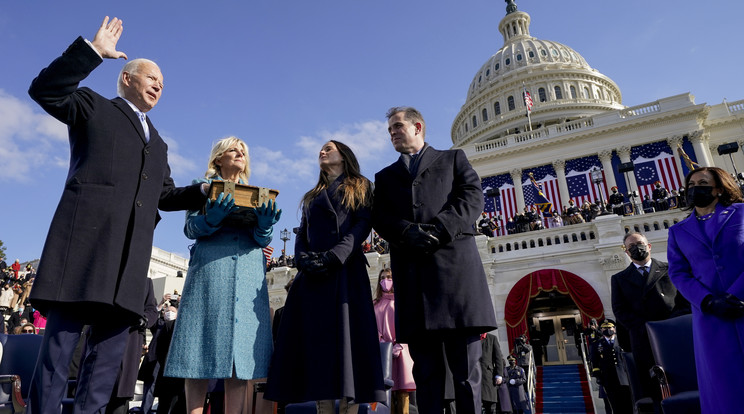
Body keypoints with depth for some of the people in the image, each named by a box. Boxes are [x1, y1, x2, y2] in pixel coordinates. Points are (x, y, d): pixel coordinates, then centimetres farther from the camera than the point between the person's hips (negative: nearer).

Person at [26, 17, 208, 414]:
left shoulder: (158, 143, 30)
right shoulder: (93, 107, 16)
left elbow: (165, 195, 26)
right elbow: (45, 90, -1)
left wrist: (204, 192, 11)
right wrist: (92, 50, -5)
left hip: (130, 255, 6)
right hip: (85, 239, -5)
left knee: (110, 351, 2)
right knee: (60, 344, -6)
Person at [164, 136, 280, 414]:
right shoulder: (203, 186, 15)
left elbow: (263, 239, 13)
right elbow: (190, 228, 4)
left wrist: (265, 225, -12)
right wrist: (212, 218, -18)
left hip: (249, 274, 2)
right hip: (210, 269, -2)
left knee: (242, 345, -4)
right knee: (202, 348, -7)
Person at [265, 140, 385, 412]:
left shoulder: (359, 187, 15)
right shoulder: (312, 196, 29)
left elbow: (363, 224, 0)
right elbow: (301, 235, 18)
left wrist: (335, 255, -15)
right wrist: (302, 259, -5)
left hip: (345, 269, -4)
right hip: (312, 274, 5)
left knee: (346, 336, -12)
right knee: (317, 338, -4)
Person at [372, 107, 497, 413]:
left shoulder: (453, 158, 21)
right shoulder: (385, 176, 27)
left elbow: (473, 196, 4)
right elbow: (379, 218, 10)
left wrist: (439, 230, -12)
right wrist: (408, 232, -11)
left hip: (455, 262, -2)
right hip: (410, 271, 2)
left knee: (466, 367, -2)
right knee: (426, 369, 2)